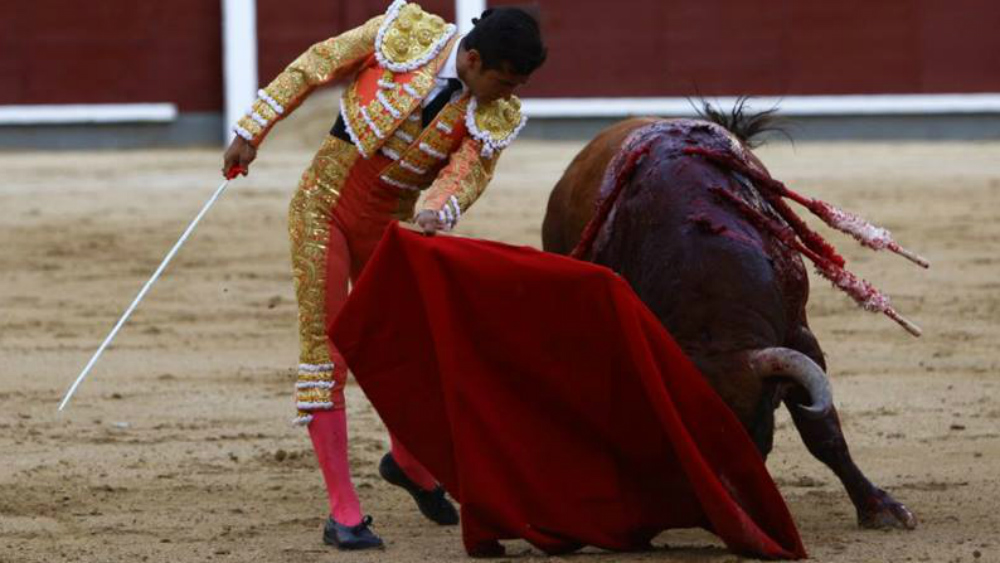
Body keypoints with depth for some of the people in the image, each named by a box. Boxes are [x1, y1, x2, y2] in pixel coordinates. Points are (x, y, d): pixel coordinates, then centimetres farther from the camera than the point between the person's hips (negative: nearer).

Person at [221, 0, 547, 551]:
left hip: (386, 228, 3)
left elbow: (464, 175, -20)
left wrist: (438, 212, -44)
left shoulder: (497, 116, -10)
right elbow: (315, 66, -5)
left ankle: (408, 463, 38)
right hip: (323, 208, -3)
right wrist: (253, 131, -4)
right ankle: (343, 511, -7)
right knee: (324, 348, -7)